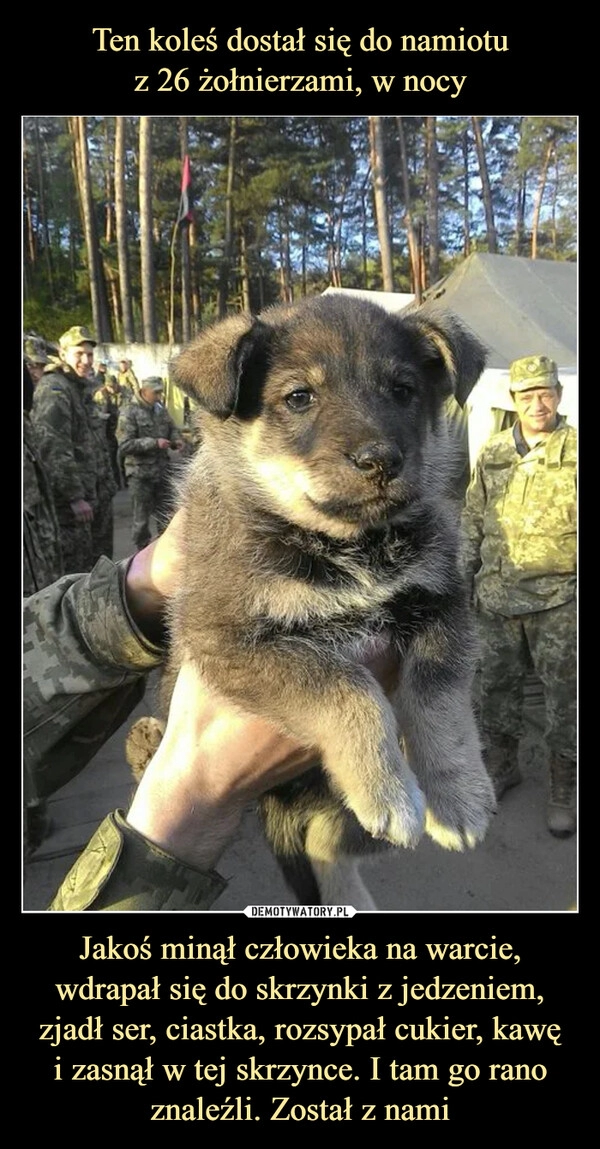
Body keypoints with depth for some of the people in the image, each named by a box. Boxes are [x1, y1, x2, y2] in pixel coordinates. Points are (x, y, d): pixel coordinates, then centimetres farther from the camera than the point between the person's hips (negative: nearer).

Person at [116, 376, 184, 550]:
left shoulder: (161, 410, 8)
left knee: (166, 514, 13)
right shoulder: (130, 412, -12)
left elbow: (172, 429, 21)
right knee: (142, 516, 6)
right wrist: (154, 443, -26)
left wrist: (176, 440, -3)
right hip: (140, 473, -6)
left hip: (162, 470, 6)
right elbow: (125, 444, -20)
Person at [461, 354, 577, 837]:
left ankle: (565, 790, 22)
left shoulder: (574, 452, -4)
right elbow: (473, 521, 12)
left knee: (565, 695, 6)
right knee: (498, 687, 15)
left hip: (558, 599, -3)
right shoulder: (492, 454, 7)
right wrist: (462, 579, 11)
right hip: (498, 596, 4)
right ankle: (502, 767, 34)